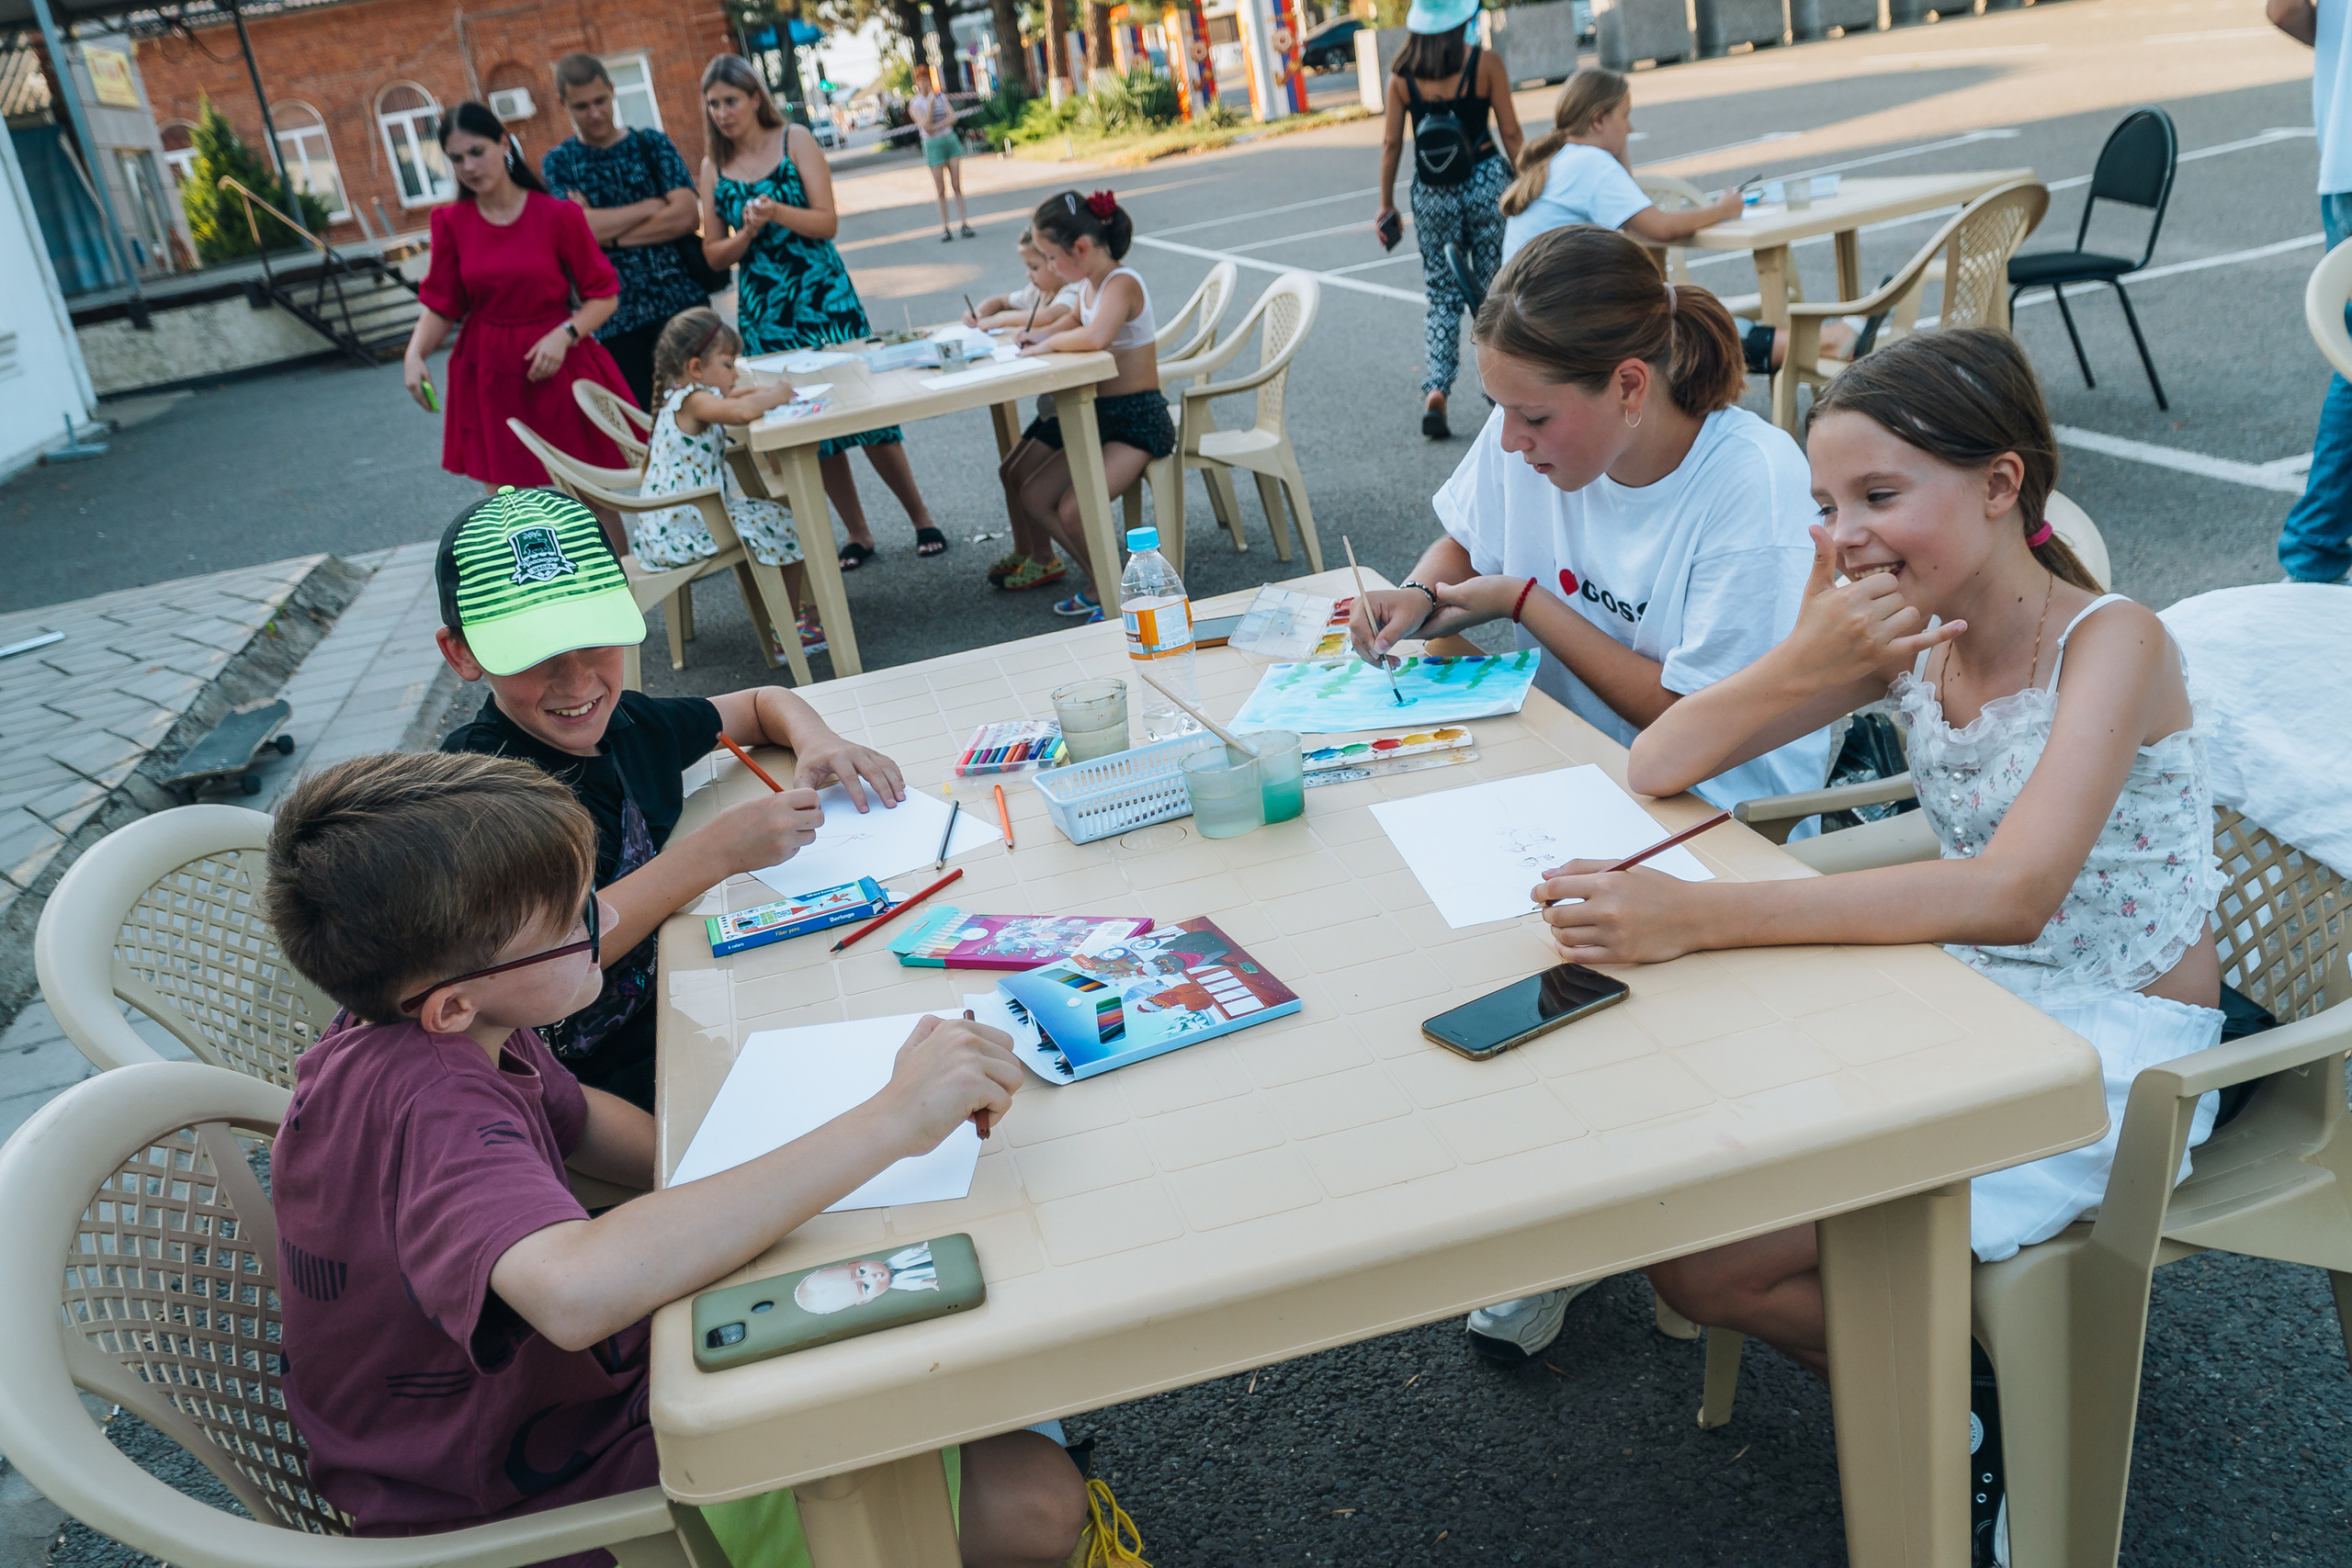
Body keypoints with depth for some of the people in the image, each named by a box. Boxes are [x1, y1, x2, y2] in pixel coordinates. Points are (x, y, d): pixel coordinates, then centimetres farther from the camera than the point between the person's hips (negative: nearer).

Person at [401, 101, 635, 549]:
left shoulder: (557, 215, -5)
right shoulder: (451, 222, 3)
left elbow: (603, 294, -2)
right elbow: (440, 305, 5)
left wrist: (565, 334, -18)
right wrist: (415, 352, -13)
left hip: (558, 368, -2)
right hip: (489, 377, 2)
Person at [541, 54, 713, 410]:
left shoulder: (651, 144, 8)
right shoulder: (558, 163, 7)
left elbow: (687, 216, -7)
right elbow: (578, 226, -11)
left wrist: (610, 234, -10)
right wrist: (654, 206, -6)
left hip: (683, 303, 1)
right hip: (616, 322, -1)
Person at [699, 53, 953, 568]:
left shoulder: (795, 141, 0)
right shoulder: (713, 167, 7)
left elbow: (828, 221, -6)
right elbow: (714, 253, 7)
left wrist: (776, 211, -22)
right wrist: (747, 233, -12)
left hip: (823, 295, -2)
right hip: (763, 310, 3)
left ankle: (921, 518, 11)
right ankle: (858, 535, 14)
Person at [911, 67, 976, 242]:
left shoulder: (941, 96, 10)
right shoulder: (915, 104, -2)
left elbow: (952, 117, -2)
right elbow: (926, 125, -16)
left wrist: (936, 127, -15)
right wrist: (931, 102, -17)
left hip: (951, 140, 4)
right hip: (933, 145, -3)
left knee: (957, 185, 1)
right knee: (941, 190, -3)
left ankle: (963, 224, 3)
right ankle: (944, 228, 2)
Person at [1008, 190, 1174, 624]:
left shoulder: (1121, 283, -19)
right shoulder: (1089, 285, 9)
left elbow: (1095, 337, -40)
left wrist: (1050, 343, -21)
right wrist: (1045, 334, 10)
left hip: (1139, 420, -10)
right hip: (1100, 417, 10)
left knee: (1073, 510, -22)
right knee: (1033, 497, 5)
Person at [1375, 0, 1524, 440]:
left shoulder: (1402, 76, 0)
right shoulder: (1485, 64, -5)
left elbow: (1392, 143, 1)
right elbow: (1510, 132, -3)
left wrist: (1387, 203, 9)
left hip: (1431, 193, 2)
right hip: (1485, 181, -2)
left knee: (1442, 294, 8)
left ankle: (1436, 390, -6)